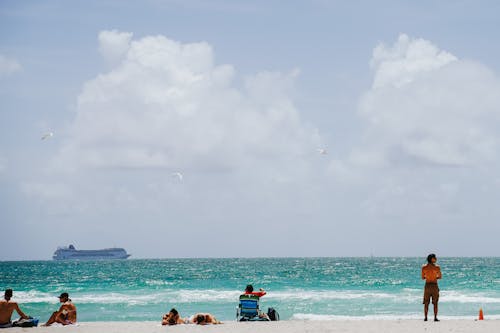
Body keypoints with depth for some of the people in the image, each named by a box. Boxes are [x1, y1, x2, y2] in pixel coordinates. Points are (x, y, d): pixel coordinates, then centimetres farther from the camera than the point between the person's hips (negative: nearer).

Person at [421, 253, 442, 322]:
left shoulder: (424, 267, -2)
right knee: (435, 303, 5)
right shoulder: (437, 267, -7)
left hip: (427, 285, 2)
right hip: (434, 285, -2)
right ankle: (435, 317, 1)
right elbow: (439, 277, 3)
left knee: (426, 303, 8)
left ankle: (425, 317, 4)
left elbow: (423, 278, 5)